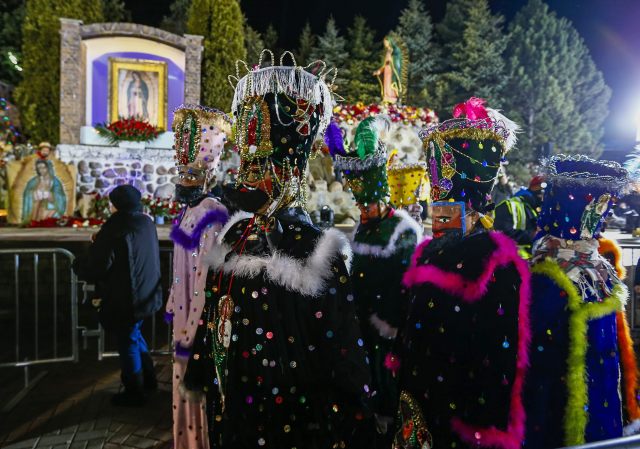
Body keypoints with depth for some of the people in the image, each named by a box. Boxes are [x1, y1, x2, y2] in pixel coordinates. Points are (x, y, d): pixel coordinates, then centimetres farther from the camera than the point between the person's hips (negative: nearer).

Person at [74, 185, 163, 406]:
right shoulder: (147, 223, 0)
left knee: (128, 343, 9)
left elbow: (94, 269, -20)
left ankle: (134, 392, 24)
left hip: (125, 301, -8)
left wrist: (78, 264, 2)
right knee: (135, 335, 26)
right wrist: (101, 240, 14)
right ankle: (148, 378, 39)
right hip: (147, 295, 8)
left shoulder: (115, 230, -23)